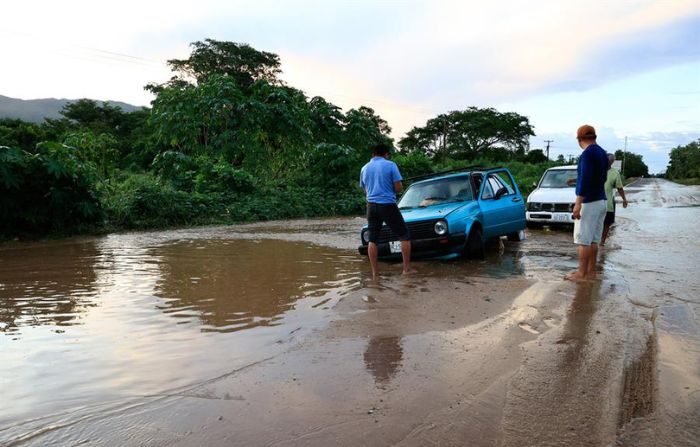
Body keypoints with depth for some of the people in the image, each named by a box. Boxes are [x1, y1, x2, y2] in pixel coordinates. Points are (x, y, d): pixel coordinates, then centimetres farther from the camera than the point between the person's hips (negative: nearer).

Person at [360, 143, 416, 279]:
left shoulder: (365, 168, 11)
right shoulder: (390, 165, -4)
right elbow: (399, 187, -7)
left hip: (372, 206, 5)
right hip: (388, 205, -4)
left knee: (372, 239, 6)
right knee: (404, 235, 8)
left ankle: (374, 273, 4)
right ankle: (407, 268, 7)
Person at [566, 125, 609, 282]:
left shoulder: (588, 153, -15)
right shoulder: (602, 153, 13)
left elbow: (585, 179, -23)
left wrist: (578, 203, -25)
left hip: (589, 203, -9)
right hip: (601, 201, 9)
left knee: (583, 240, -4)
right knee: (593, 240, 11)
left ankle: (582, 274, -1)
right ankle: (591, 272, 16)